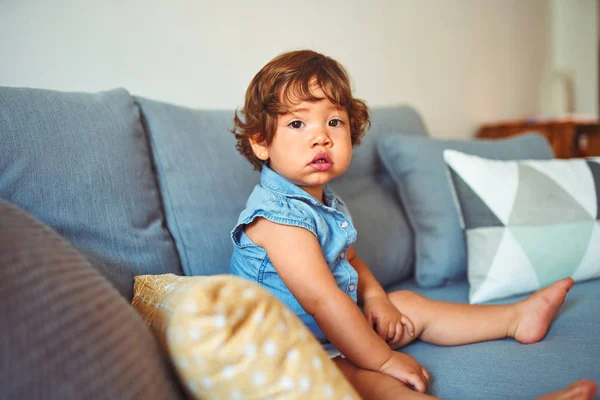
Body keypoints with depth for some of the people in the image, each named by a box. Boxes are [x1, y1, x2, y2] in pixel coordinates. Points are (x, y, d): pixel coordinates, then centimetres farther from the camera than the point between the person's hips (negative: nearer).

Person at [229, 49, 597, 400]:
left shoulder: (328, 202, 7)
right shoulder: (278, 213, -25)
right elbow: (321, 299, -28)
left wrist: (375, 298, 3)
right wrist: (383, 359, -23)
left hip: (336, 327, 10)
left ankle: (516, 317, 30)